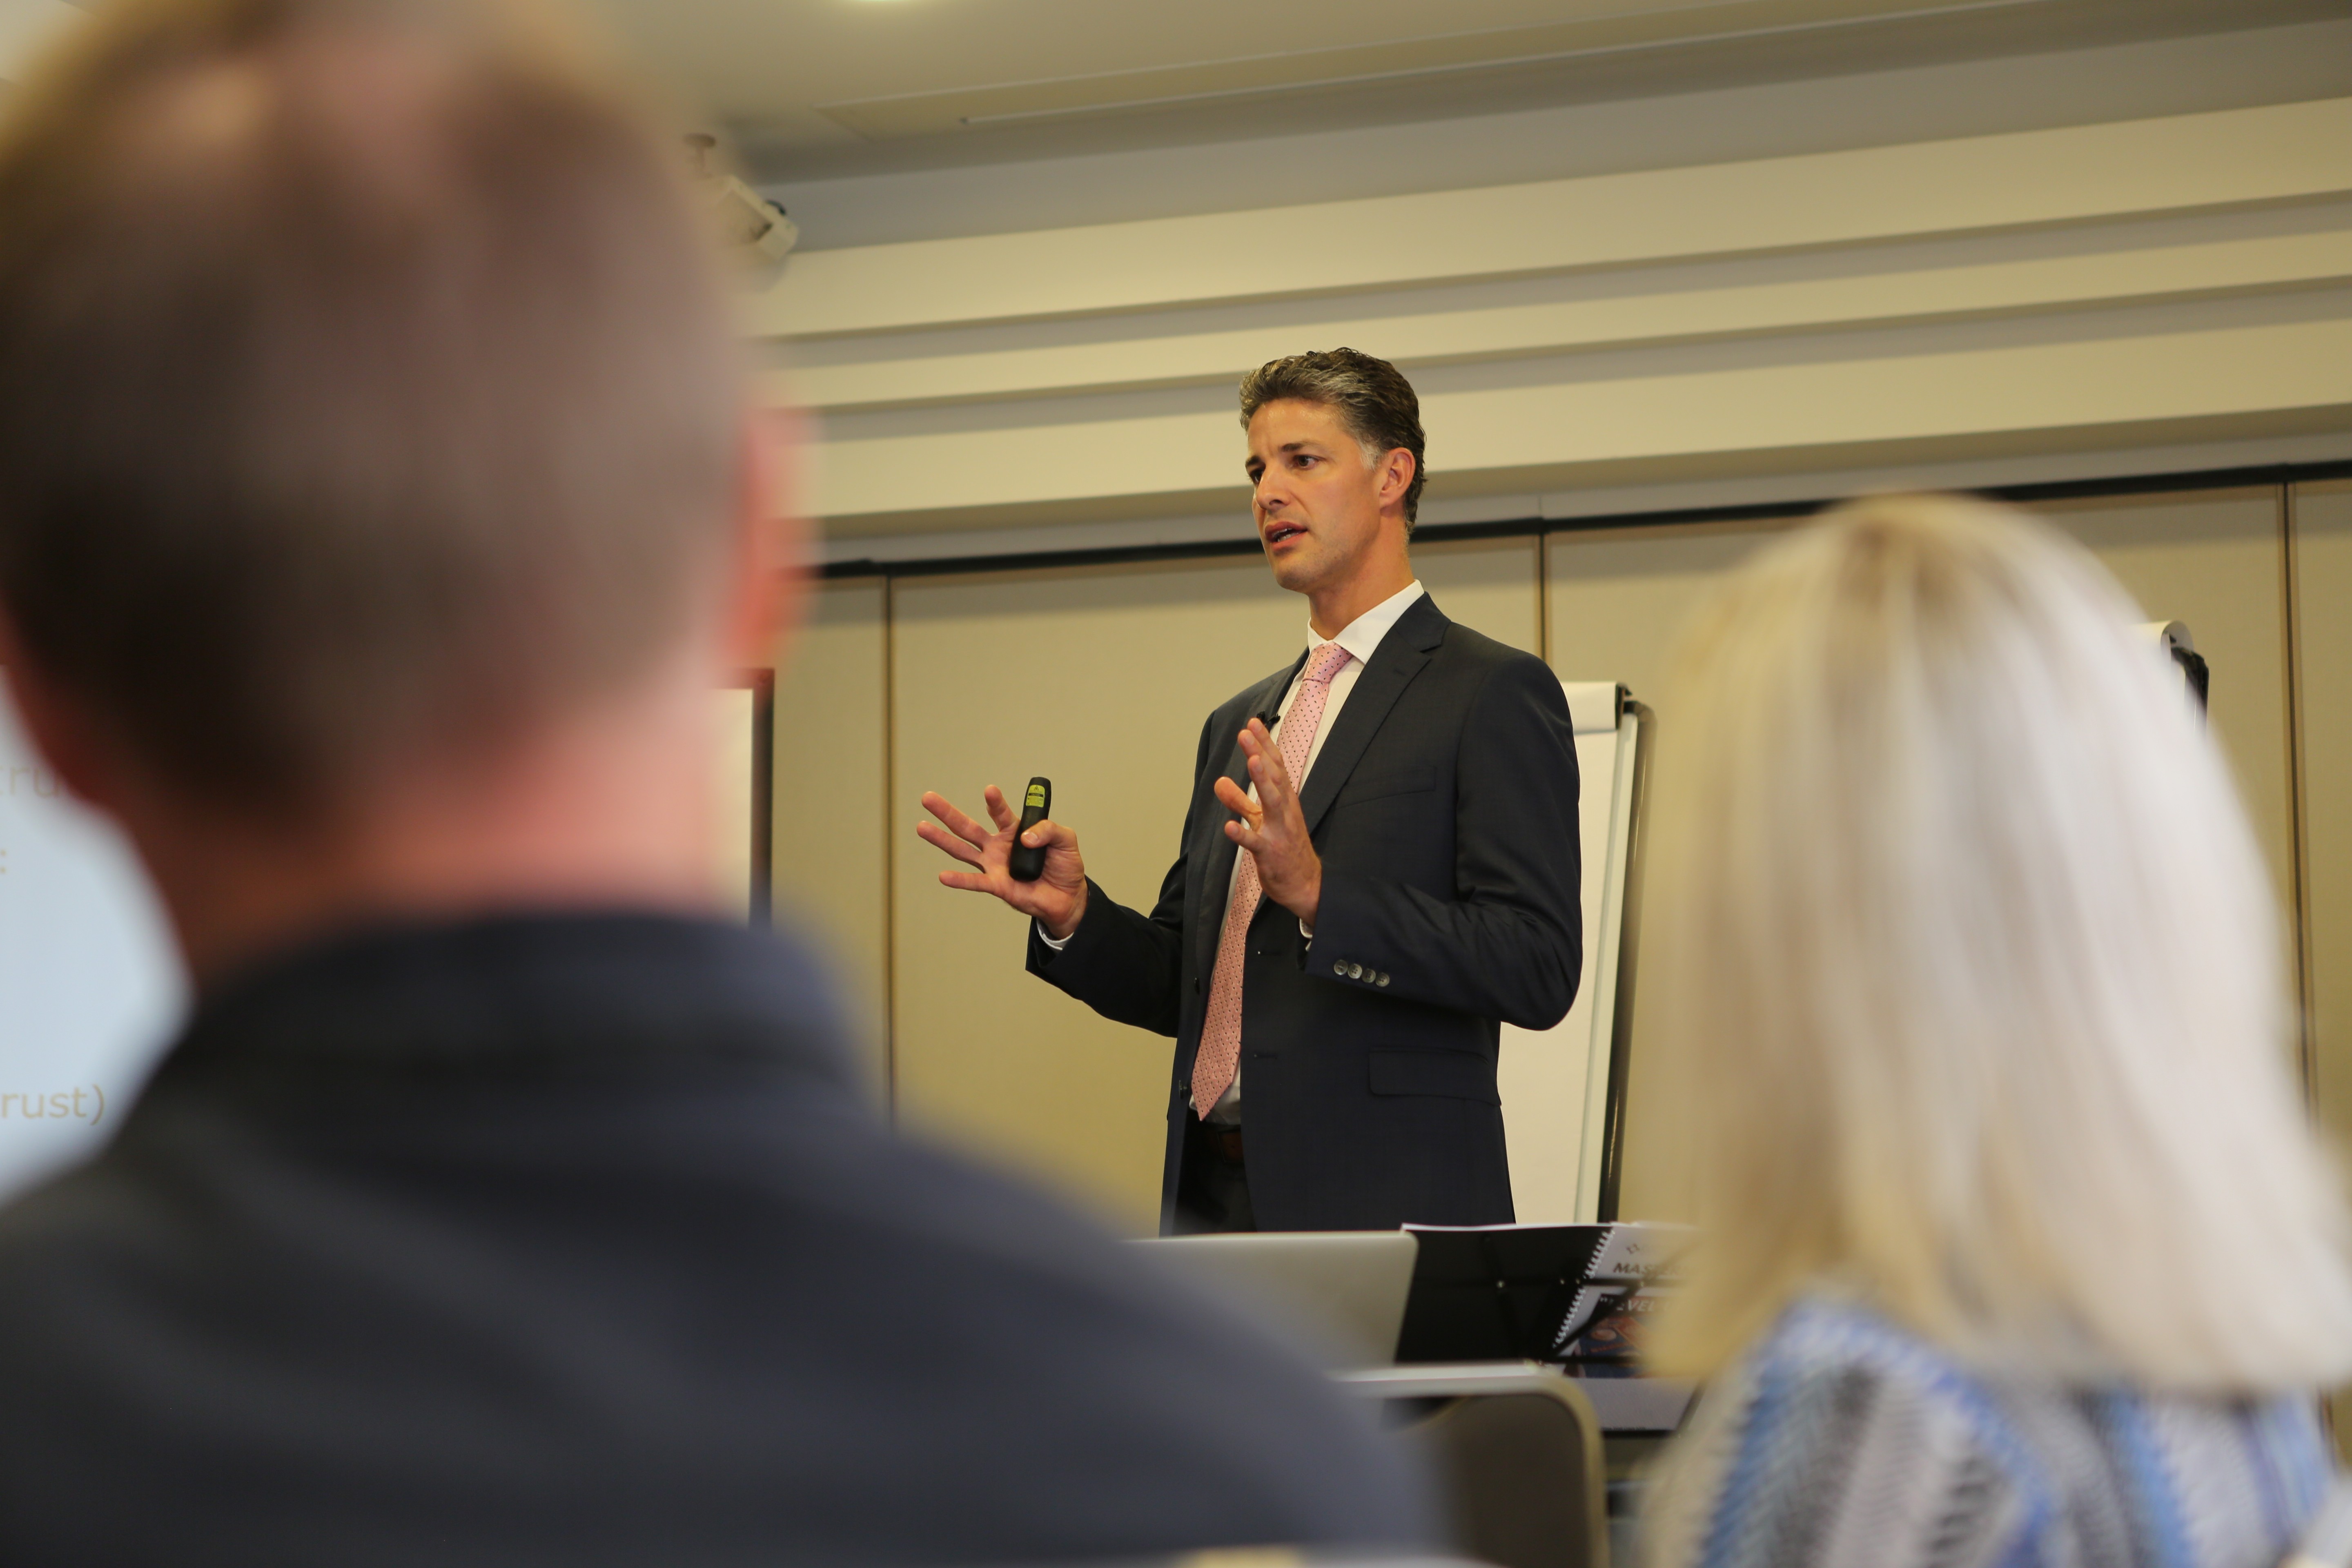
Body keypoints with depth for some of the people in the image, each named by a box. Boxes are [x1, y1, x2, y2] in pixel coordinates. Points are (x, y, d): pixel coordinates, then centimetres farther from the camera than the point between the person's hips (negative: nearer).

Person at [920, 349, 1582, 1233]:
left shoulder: (1495, 694, -2)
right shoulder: (1239, 727, 20)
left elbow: (1538, 969, -13)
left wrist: (1319, 894, -22)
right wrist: (1074, 914, 2)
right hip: (1217, 1195, 6)